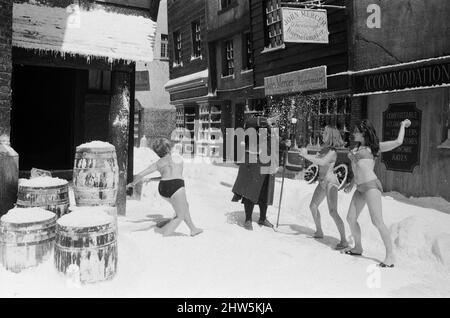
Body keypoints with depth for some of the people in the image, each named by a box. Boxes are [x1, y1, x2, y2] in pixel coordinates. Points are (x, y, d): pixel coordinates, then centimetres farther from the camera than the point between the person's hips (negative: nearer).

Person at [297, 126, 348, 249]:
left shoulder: (332, 152, -18)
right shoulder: (324, 149, 9)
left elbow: (322, 162, -34)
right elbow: (316, 158, 13)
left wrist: (306, 156, -32)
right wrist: (305, 153, -1)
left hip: (331, 182, -10)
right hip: (322, 182, 10)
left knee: (333, 212, -17)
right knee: (313, 206, 19)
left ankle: (344, 241, -12)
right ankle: (319, 232, 37)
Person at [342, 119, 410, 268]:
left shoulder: (373, 147, 0)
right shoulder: (357, 147, 19)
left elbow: (398, 142, -4)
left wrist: (403, 125, 10)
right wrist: (352, 183, 27)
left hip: (371, 185, -7)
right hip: (360, 188, 8)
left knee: (377, 222, -12)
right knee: (351, 219, 5)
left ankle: (390, 255, -4)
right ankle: (358, 248, 23)